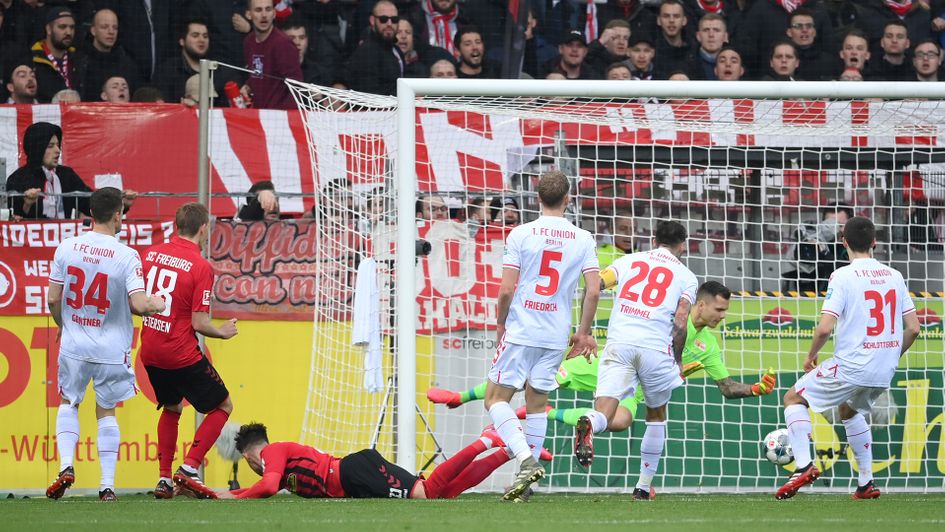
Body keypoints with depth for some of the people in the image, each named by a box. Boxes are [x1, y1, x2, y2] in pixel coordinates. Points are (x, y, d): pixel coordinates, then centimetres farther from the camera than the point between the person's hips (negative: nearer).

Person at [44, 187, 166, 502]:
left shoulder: (66, 248, -6)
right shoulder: (127, 256, -14)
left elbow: (53, 299, -1)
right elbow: (138, 304, -20)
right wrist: (157, 305, 4)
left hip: (74, 345, 1)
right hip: (112, 349, -1)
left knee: (68, 403, 22)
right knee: (106, 412, 13)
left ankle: (66, 466, 3)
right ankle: (107, 485, 11)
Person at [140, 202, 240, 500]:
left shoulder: (152, 254, 2)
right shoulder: (201, 267, -15)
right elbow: (199, 323, -16)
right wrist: (223, 332, 2)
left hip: (150, 351, 6)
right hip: (182, 354, -6)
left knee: (172, 408, 26)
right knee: (222, 406, 8)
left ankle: (164, 478, 20)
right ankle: (189, 469, -3)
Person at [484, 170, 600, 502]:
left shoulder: (520, 234, -5)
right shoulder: (583, 239, 2)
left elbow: (506, 290, -8)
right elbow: (593, 291, -1)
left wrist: (500, 325, 8)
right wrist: (583, 333, 12)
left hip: (520, 331, -4)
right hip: (557, 335, 4)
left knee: (495, 399, 2)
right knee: (537, 404, 12)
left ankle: (527, 460, -19)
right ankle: (525, 482, 9)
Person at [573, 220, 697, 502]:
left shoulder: (629, 260, 19)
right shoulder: (686, 277, 12)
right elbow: (680, 324, 1)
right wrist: (678, 362, 15)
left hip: (618, 341, 1)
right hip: (655, 346, -1)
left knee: (604, 413, -9)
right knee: (657, 415, 22)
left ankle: (589, 424, -47)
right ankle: (644, 486, 25)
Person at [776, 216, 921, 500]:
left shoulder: (843, 276, -11)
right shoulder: (894, 276, 5)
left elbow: (825, 328, -17)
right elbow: (913, 328, 7)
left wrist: (811, 355, 2)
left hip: (850, 367, -6)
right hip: (884, 371, 6)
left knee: (793, 399, 13)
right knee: (849, 410, 33)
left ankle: (804, 465, -6)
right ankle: (866, 483, 28)